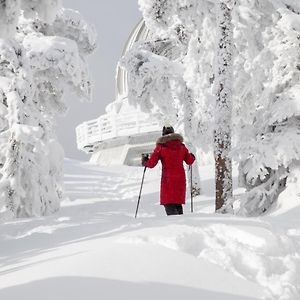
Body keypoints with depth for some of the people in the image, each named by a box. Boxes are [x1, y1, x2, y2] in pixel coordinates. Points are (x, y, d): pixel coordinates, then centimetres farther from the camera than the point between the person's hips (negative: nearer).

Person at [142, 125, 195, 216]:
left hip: (167, 179, -4)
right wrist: (192, 156, 36)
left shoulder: (161, 147, -4)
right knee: (178, 203, 15)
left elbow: (151, 164, -5)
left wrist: (144, 161, 16)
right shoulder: (181, 146, 6)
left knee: (169, 204, -3)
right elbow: (189, 161, 14)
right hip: (180, 178, 4)